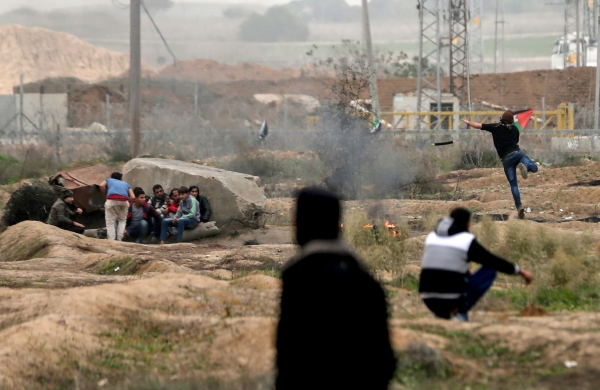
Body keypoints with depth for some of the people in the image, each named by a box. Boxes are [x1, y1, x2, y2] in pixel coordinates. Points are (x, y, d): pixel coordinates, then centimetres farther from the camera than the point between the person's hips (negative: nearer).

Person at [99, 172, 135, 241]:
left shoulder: (108, 180, 33)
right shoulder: (125, 184, 36)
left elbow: (101, 185, 10)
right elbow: (133, 197, 20)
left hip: (111, 200, -2)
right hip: (124, 201, 2)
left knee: (110, 223, 4)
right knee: (122, 220, 22)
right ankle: (119, 239, 9)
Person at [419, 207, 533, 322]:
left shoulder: (432, 237, 13)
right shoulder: (467, 240, -3)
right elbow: (493, 261, 5)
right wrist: (519, 271, 18)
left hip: (428, 300, 6)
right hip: (452, 299, -6)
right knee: (490, 270, 10)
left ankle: (441, 314, 15)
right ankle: (460, 312, 1)